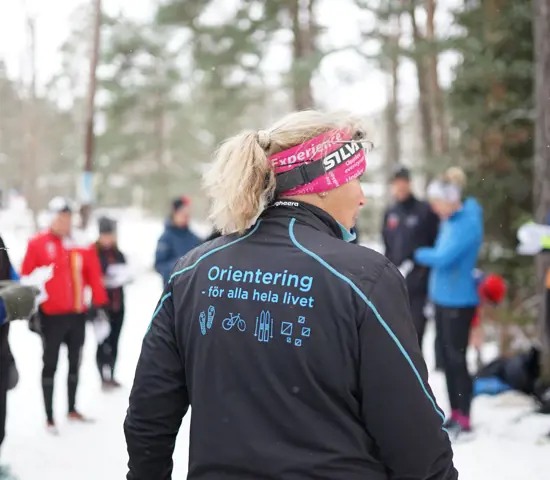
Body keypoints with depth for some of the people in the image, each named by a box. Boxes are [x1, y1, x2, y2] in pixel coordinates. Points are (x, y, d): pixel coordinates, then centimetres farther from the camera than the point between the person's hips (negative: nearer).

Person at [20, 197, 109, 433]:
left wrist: (98, 305, 4)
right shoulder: (37, 244, -6)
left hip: (78, 314, 4)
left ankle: (72, 409, 30)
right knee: (50, 366, 2)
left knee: (75, 363, 15)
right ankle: (49, 417, 9)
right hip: (51, 315, -4)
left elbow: (94, 277, 6)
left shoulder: (83, 246, 2)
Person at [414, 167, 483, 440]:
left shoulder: (468, 224, -17)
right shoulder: (448, 221, 10)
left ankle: (463, 419, 5)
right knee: (448, 358, 12)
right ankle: (455, 415, 21)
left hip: (459, 301, -9)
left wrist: (421, 255, -4)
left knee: (457, 359, -3)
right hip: (442, 297, 9)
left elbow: (443, 258, -22)